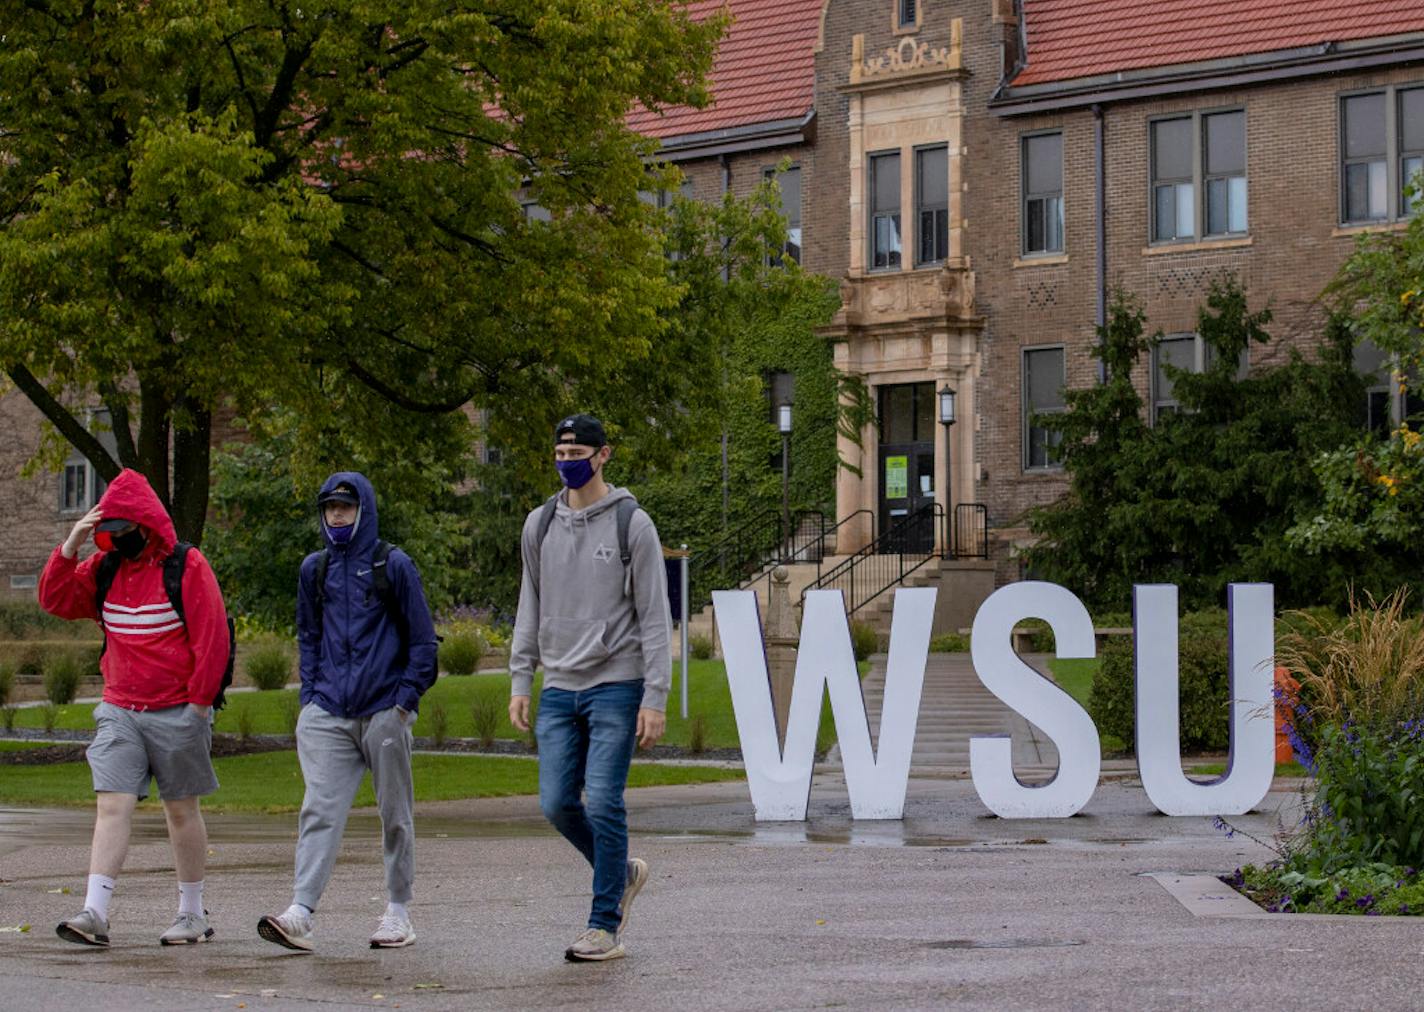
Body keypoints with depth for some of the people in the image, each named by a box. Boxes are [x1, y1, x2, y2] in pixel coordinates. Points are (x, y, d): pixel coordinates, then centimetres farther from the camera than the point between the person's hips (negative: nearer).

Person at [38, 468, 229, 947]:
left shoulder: (187, 566, -9)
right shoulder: (105, 567, 8)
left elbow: (213, 638, -10)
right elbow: (55, 601, 8)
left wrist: (198, 702, -11)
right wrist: (70, 548, -5)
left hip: (177, 713, -4)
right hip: (119, 712, 4)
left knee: (181, 810, 7)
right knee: (112, 806, -7)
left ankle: (193, 913, 18)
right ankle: (95, 914, -12)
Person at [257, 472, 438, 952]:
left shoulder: (393, 565, 0)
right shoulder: (314, 569, 13)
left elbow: (423, 639, 2)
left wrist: (406, 700, -5)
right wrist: (310, 695, 11)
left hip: (384, 712, -3)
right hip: (328, 714, 3)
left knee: (395, 814, 6)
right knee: (319, 811, -9)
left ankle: (398, 911, 18)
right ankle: (300, 913, -18)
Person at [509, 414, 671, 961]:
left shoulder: (632, 525, -4)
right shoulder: (540, 525, 10)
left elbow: (655, 617, -6)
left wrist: (655, 697, -11)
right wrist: (520, 680, 9)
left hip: (616, 684, -5)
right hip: (560, 687, 5)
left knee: (603, 803, -9)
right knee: (557, 803, 1)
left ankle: (605, 926, -1)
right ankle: (622, 872, 26)